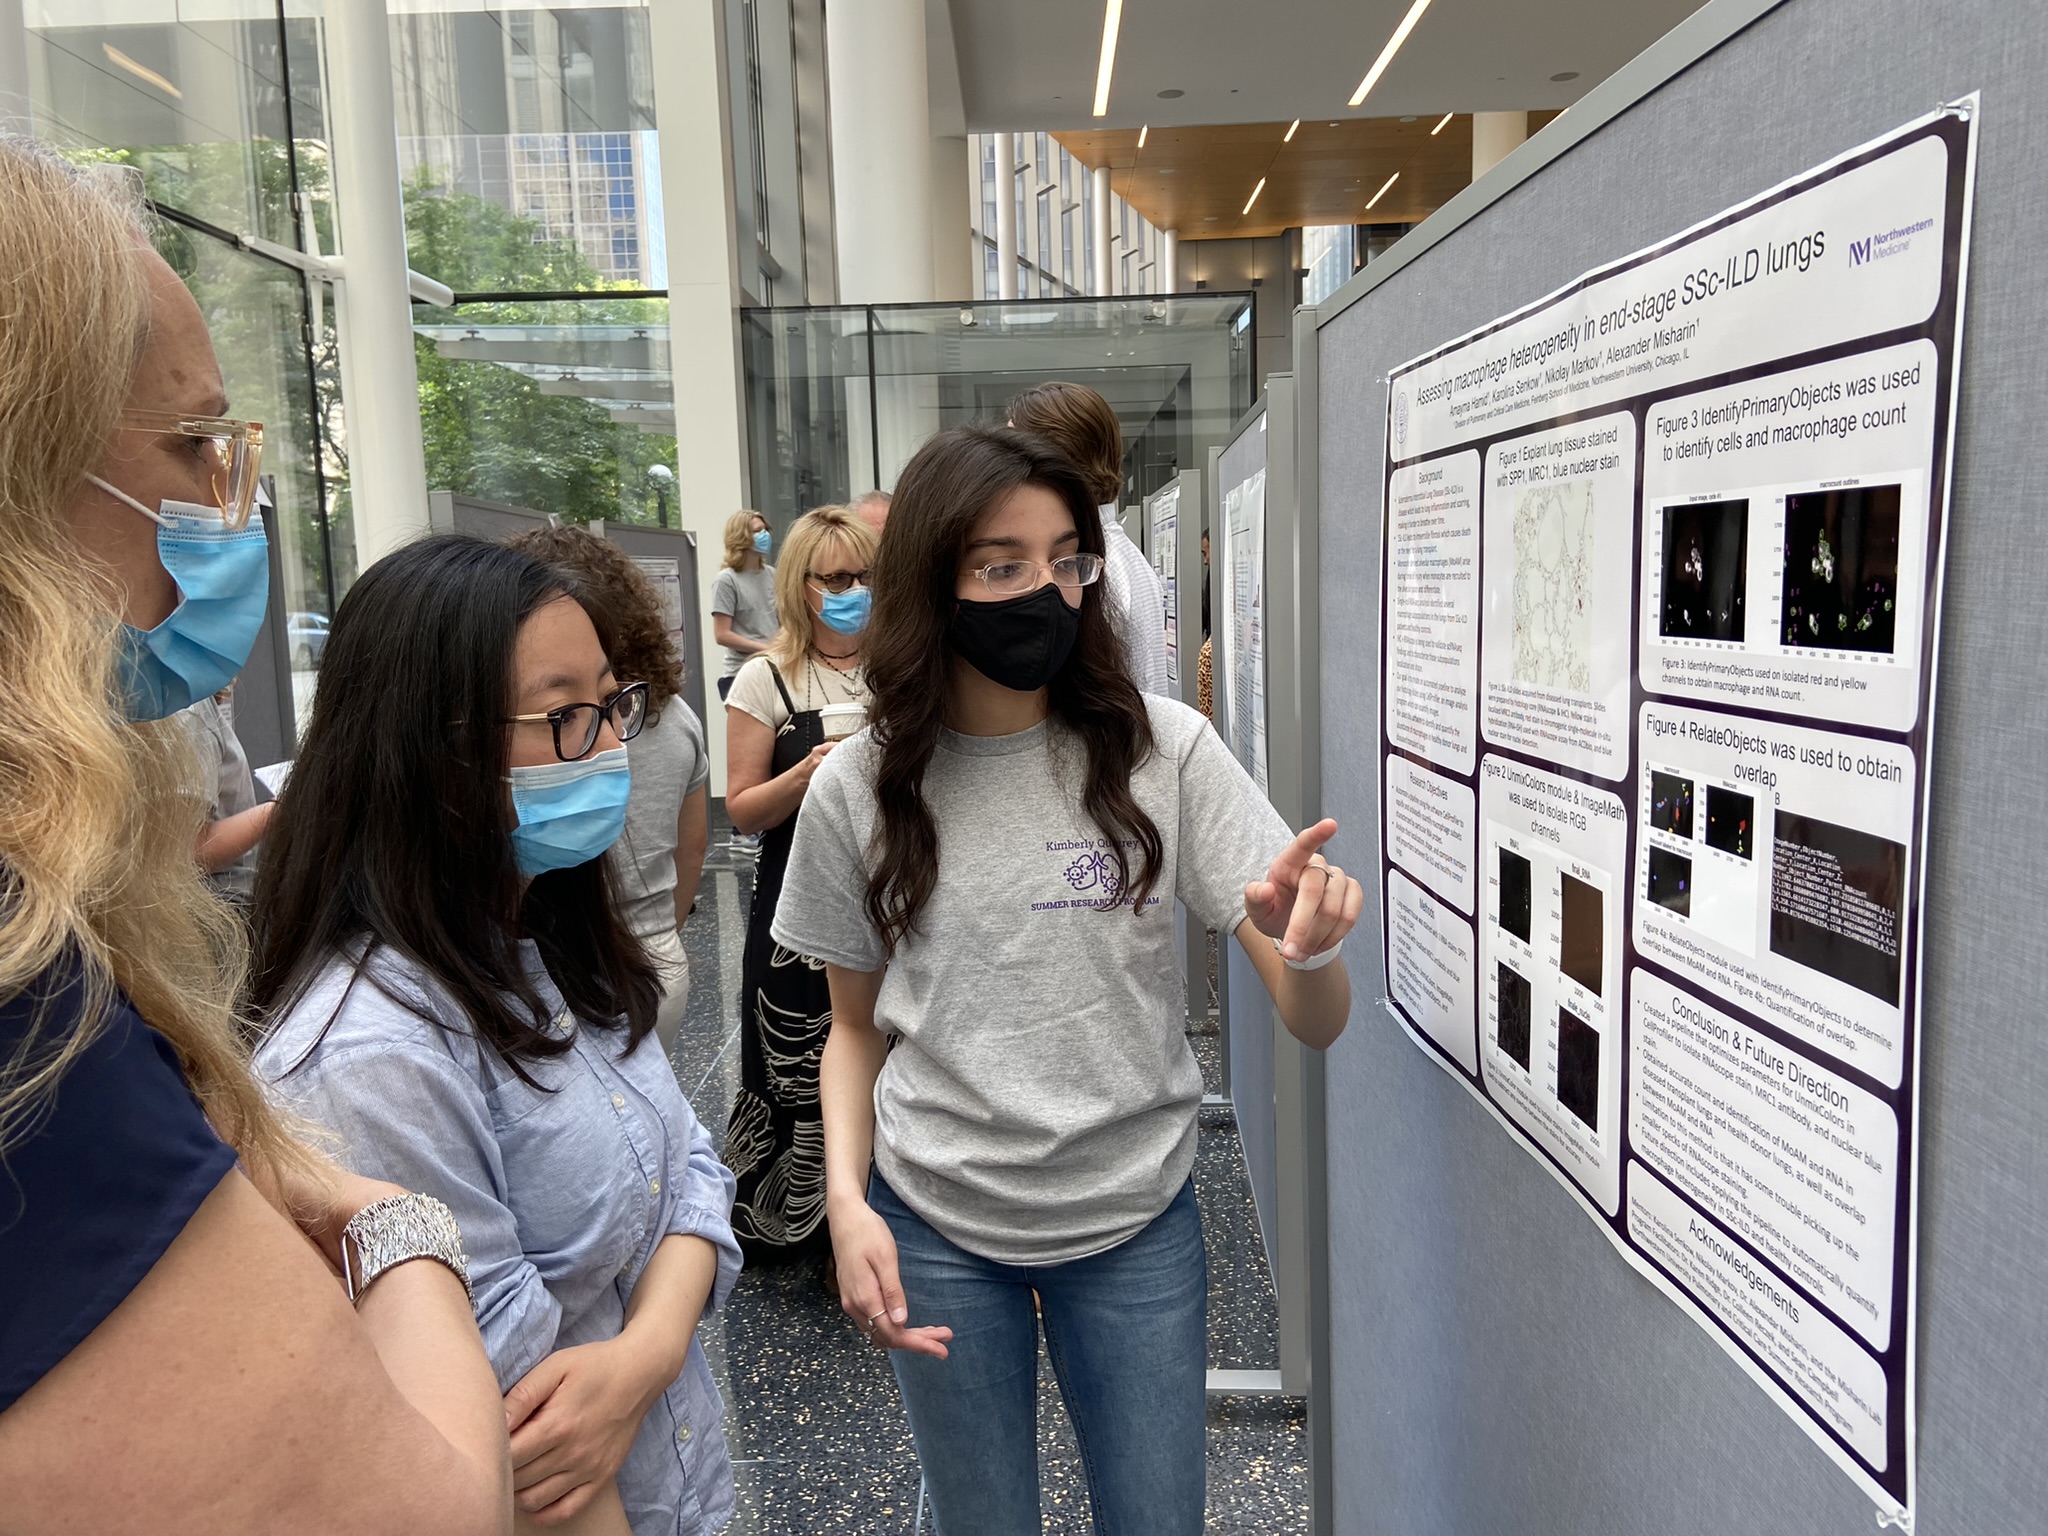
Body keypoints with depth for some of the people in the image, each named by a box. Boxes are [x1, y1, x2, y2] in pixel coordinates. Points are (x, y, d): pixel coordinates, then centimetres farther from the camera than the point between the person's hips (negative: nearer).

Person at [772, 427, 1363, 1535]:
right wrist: (847, 1200, -11)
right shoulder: (859, 789, -8)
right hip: (936, 1231, 1)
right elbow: (858, 1027, 5)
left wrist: (1309, 946, -34)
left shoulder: (1163, 750, -11)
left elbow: (1316, 1025, -12)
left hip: (1138, 1224, 0)